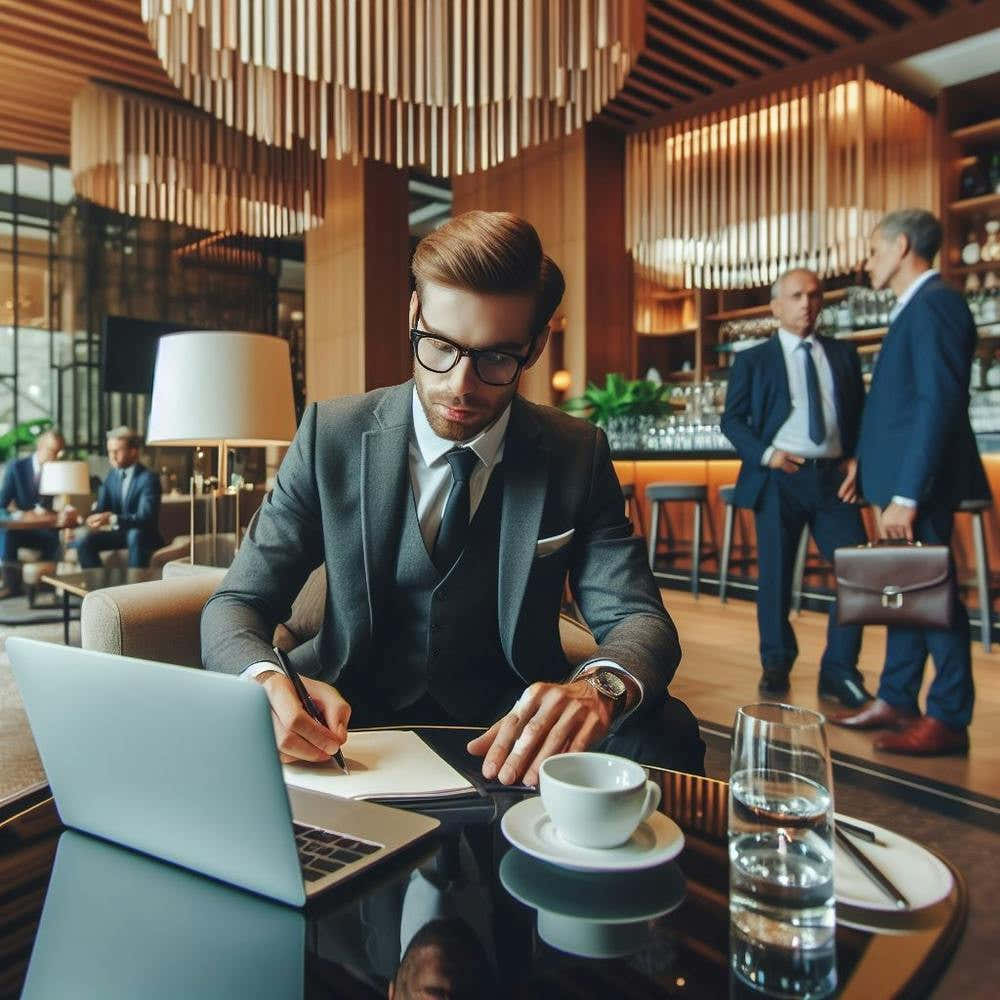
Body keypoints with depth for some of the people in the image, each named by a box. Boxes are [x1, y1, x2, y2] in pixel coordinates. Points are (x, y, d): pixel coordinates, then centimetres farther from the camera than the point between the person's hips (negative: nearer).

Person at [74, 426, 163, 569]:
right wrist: (92, 518, -22)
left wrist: (112, 519, -41)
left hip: (144, 536, -6)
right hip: (119, 533, 6)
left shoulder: (148, 478, -16)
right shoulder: (112, 475, 7)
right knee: (83, 542, -13)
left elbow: (145, 517, -27)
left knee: (135, 535, -37)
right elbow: (101, 507, 3)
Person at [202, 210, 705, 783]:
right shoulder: (330, 435, -6)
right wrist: (266, 681, -31)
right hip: (355, 728, 0)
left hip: (511, 737, 1)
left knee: (663, 736, -26)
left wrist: (599, 686, -34)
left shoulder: (578, 455, -3)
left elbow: (639, 619, -8)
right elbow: (237, 604, -6)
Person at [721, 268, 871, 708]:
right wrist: (766, 453, -13)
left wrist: (857, 459, -1)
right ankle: (776, 666, 21)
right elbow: (732, 420, 3)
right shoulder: (753, 360, 7)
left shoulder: (844, 354, 15)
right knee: (775, 575, 5)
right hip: (779, 479, -2)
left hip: (833, 478, 3)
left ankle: (839, 672, 9)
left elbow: (860, 414, 16)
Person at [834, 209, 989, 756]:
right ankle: (896, 701, 25)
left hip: (921, 483, -10)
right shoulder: (915, 307, 17)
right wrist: (867, 464, 15)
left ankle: (949, 720, 9)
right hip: (903, 481, 10)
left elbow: (939, 403, -21)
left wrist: (908, 495, -24)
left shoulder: (934, 304, -12)